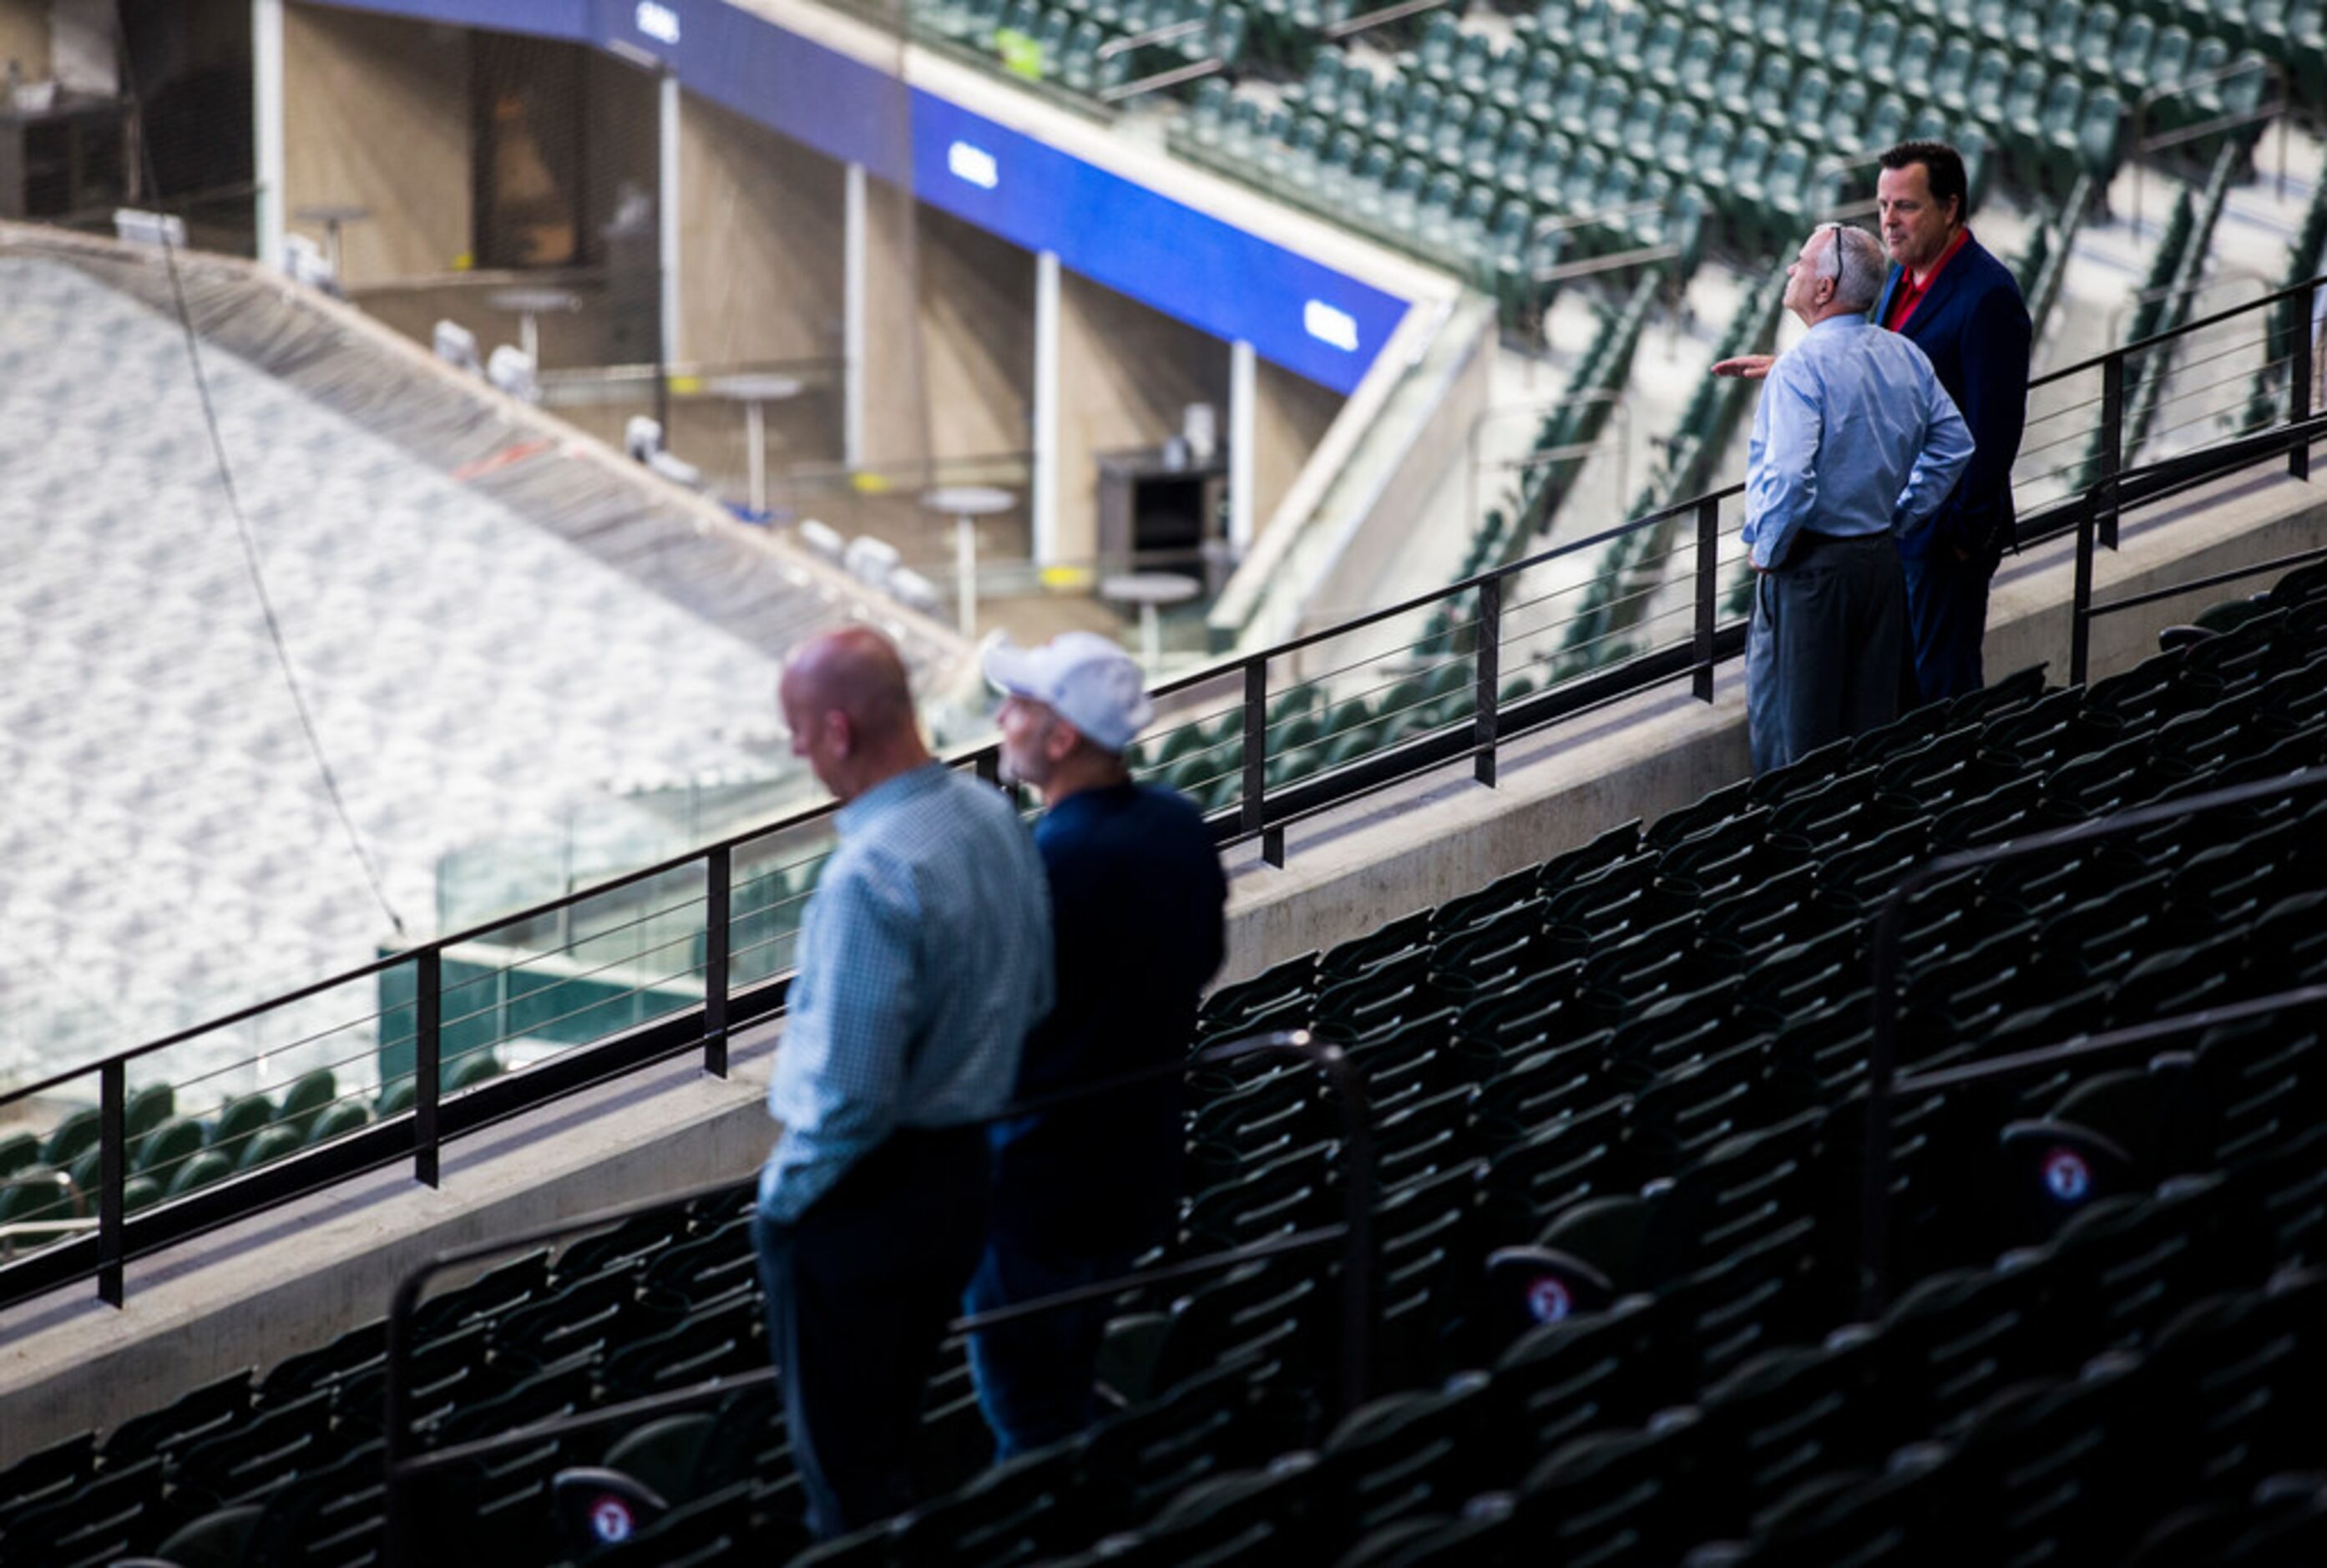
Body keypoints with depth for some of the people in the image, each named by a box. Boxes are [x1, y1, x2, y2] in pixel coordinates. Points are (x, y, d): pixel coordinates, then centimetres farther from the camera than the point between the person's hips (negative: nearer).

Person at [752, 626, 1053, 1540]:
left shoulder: (872, 875, -28)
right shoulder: (996, 820, -1)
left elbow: (847, 1093, -28)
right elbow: (1032, 1000, 12)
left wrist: (783, 1194, -13)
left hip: (862, 1192, -9)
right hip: (964, 1175, 9)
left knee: (844, 1462, 7)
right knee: (892, 1434, 24)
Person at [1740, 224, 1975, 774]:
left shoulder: (1801, 367, -19)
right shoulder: (1906, 357, 4)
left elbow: (1788, 477, -28)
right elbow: (1954, 445, 12)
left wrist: (1766, 549, -12)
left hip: (1809, 565, -7)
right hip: (1883, 559, 7)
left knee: (1789, 731, 2)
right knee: (1871, 723, 15)